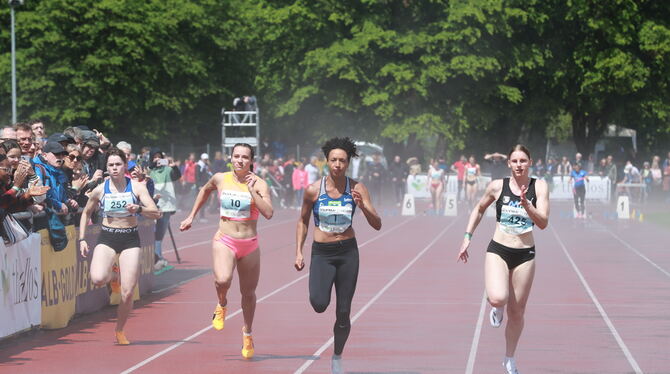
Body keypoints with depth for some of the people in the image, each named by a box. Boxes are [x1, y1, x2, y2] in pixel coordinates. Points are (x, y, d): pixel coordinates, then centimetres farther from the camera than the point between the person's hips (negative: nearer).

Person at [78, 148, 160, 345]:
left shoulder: (137, 187, -5)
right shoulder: (100, 190, -2)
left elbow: (156, 213, -12)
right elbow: (86, 213, 14)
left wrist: (138, 208, -31)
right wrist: (82, 239, 7)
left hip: (130, 239, 0)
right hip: (107, 237, 0)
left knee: (127, 292, -5)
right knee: (97, 279, -27)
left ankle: (120, 331, 18)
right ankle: (113, 275, 12)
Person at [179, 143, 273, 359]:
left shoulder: (259, 184, -6)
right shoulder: (220, 179, 1)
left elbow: (268, 213, -19)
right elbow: (205, 190, 24)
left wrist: (252, 190, -22)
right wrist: (191, 216, 25)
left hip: (250, 244, 0)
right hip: (224, 241, 0)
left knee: (248, 293, 10)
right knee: (222, 280, -29)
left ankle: (247, 334, 34)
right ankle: (222, 305, 6)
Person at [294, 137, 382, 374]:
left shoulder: (357, 189, -4)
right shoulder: (314, 190, -5)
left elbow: (377, 225, -5)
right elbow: (303, 221, 9)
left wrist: (362, 206, -23)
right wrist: (299, 252, 2)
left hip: (348, 252, 1)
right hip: (321, 253, -1)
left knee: (343, 313, 3)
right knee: (318, 304, -23)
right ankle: (321, 291, 15)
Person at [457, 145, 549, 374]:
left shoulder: (539, 187, -4)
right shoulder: (498, 186, -2)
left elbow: (543, 223, -13)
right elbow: (479, 209, 16)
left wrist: (526, 206, -28)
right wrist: (467, 237, 10)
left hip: (525, 254, 1)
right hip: (498, 251, -1)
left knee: (517, 312, 8)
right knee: (498, 298, -26)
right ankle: (496, 308, 13)